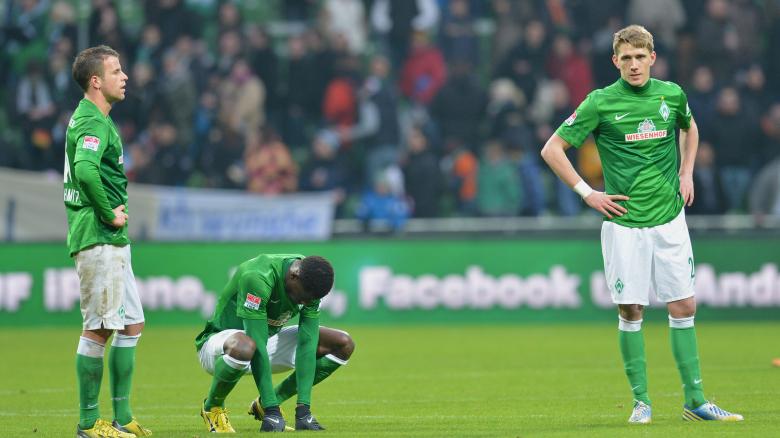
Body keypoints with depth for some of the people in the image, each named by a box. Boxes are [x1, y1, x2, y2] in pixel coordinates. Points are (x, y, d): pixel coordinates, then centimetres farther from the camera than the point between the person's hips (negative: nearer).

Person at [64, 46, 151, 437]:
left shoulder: (90, 118, 18)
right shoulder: (92, 122, -15)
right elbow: (85, 170, -33)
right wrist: (109, 213, -21)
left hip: (113, 242, 11)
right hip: (98, 239, -11)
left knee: (132, 325, 12)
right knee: (98, 329, -7)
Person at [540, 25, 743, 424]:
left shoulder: (671, 95, 4)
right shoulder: (600, 103, -7)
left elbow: (689, 128, 28)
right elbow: (552, 149, -3)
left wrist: (686, 174, 15)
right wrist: (587, 193, -6)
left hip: (669, 219, 3)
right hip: (624, 223, -3)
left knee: (684, 308, 2)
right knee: (631, 312, -1)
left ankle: (695, 400, 8)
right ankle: (641, 401, 9)